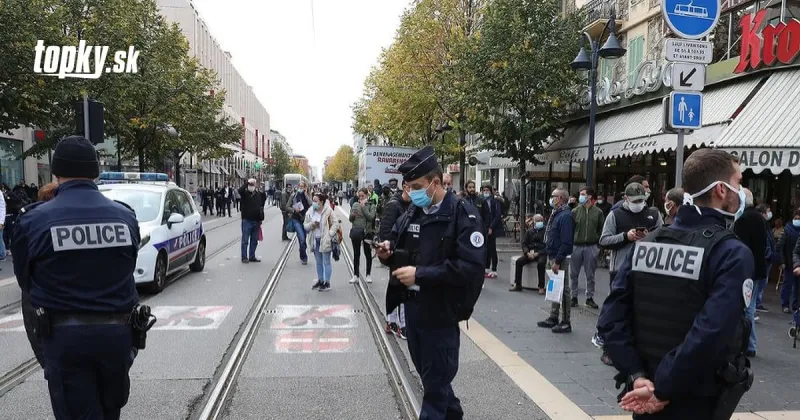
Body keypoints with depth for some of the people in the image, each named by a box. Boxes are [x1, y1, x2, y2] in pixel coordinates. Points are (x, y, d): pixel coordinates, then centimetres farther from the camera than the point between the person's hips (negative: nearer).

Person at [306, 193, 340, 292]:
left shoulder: (328, 211, -10)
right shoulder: (310, 212, 4)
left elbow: (335, 224, -8)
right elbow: (305, 225, 8)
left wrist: (330, 234, -18)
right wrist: (311, 224, -13)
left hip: (325, 240, -5)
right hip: (315, 240, 5)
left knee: (326, 262, 0)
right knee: (318, 262, 15)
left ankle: (327, 283, 6)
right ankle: (320, 280, 26)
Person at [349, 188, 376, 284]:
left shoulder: (371, 206, -2)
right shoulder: (355, 205, 6)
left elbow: (371, 217, -17)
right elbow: (350, 219, 6)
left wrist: (363, 206, -15)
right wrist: (352, 215, -17)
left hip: (367, 232, -2)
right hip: (356, 231, 3)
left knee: (368, 253, 8)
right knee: (356, 254, 9)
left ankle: (368, 274, 20)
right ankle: (356, 275, 18)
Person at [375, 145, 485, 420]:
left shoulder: (463, 215, -15)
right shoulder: (412, 213, 6)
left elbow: (471, 267, -24)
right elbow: (401, 252, 17)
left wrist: (420, 274, -25)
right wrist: (389, 253, -7)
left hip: (441, 313, -7)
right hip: (412, 307, 7)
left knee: (436, 383, 6)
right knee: (428, 375, 22)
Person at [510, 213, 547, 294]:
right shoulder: (529, 231, 13)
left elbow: (547, 246, -5)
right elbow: (524, 244, 12)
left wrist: (537, 253, -15)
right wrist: (528, 253, -8)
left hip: (541, 254, -4)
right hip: (530, 253, 4)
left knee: (540, 263, -34)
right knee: (519, 261, -19)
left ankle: (541, 287, -26)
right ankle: (517, 285, -14)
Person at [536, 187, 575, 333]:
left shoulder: (566, 216, -18)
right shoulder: (555, 214, 12)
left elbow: (566, 242, -23)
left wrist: (557, 261, -23)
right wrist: (550, 259, 16)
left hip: (560, 258, -10)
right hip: (552, 256, 10)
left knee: (562, 290, -2)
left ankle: (565, 323, 7)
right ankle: (553, 318, 28)